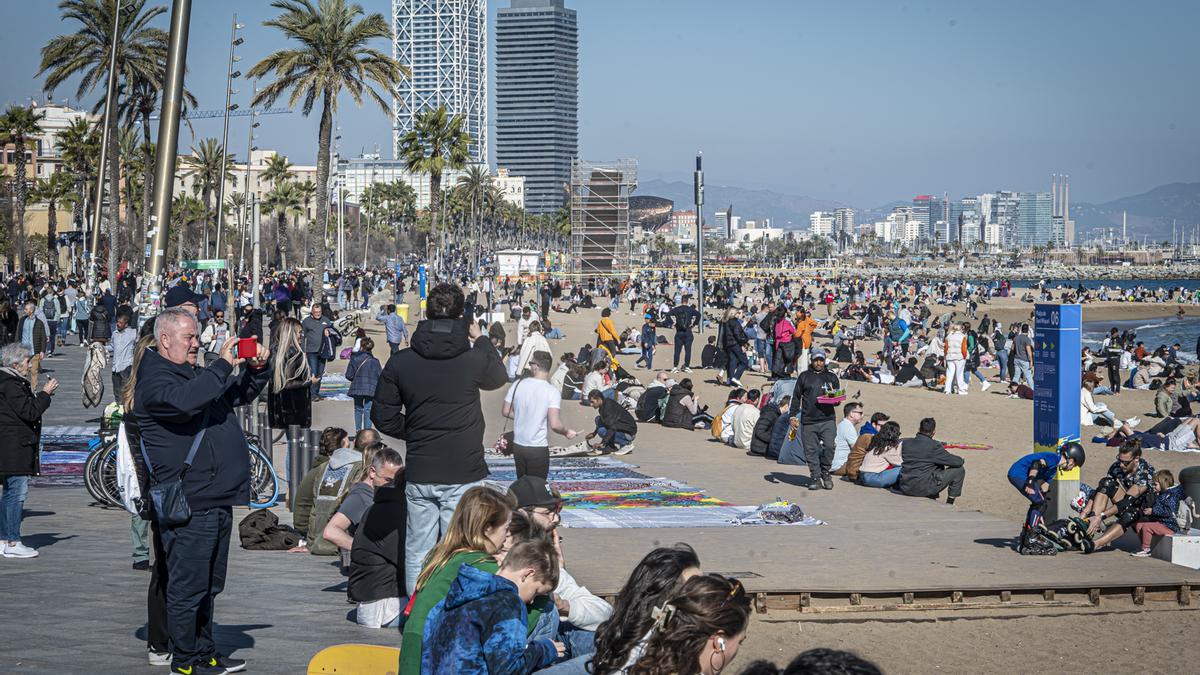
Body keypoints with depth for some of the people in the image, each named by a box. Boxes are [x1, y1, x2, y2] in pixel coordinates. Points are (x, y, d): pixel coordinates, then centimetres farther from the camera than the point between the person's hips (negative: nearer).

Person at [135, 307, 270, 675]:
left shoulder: (197, 375, 20)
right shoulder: (154, 382, -8)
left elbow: (242, 394, 31)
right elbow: (185, 400, -30)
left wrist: (258, 367, 11)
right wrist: (223, 364, -23)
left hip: (217, 501, 10)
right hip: (189, 507, -9)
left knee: (208, 585, 17)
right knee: (187, 586, -4)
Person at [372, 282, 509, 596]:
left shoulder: (400, 361, -3)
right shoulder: (474, 359, -11)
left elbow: (383, 417, 1)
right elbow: (500, 377, 13)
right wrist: (481, 340, 25)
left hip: (418, 475, 3)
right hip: (464, 475, -3)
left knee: (417, 555, 12)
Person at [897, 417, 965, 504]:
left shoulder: (905, 442, 4)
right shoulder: (934, 446, -12)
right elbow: (958, 462, -7)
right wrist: (960, 460, 18)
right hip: (923, 489, -7)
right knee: (959, 470, 5)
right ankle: (949, 503, 14)